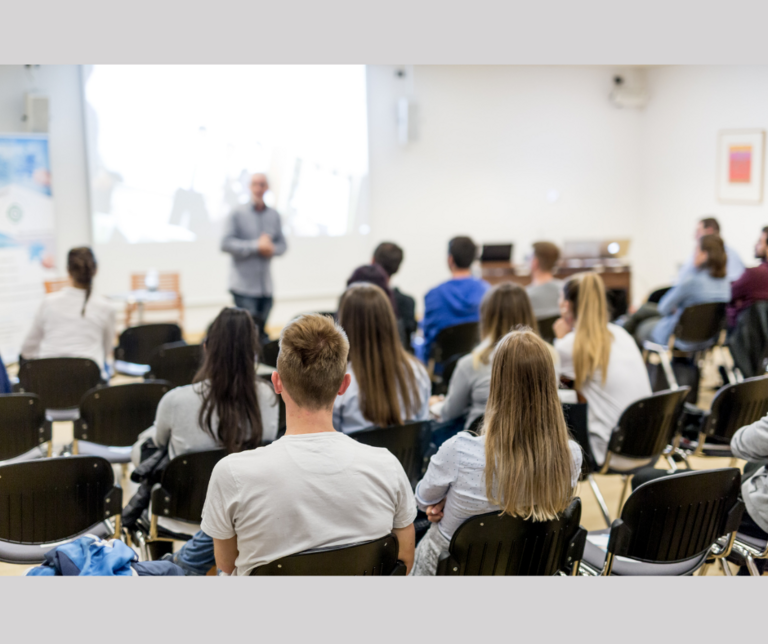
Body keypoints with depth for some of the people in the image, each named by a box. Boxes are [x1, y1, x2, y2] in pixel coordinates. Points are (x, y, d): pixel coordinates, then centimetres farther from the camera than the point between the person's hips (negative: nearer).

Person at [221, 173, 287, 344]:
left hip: (266, 286, 5)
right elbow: (226, 243, -10)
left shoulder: (274, 215, 11)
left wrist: (272, 248, -8)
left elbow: (282, 244, 15)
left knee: (262, 334, 9)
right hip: (244, 285, -4)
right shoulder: (238, 213, -2)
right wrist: (256, 246, -16)